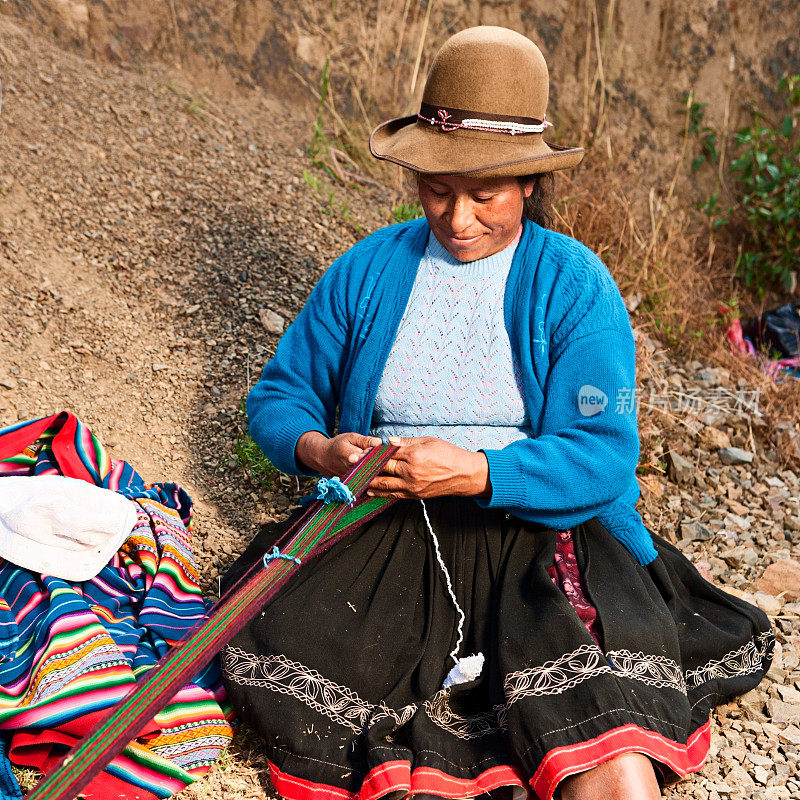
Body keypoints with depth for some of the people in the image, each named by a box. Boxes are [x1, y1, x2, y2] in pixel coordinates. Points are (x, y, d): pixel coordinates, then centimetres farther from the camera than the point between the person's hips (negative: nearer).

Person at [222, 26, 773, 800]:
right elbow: (278, 395, 12)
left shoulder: (576, 286, -1)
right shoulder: (368, 270, 8)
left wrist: (477, 473, -25)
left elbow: (603, 454, -9)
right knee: (273, 663, -26)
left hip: (538, 526, -4)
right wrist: (319, 449, -12)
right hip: (385, 526, 4)